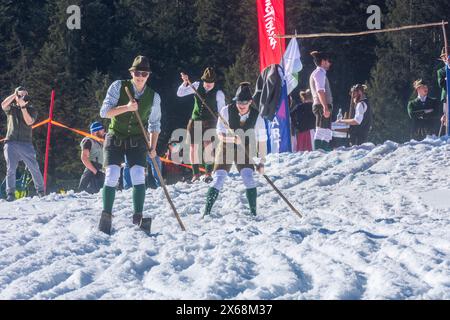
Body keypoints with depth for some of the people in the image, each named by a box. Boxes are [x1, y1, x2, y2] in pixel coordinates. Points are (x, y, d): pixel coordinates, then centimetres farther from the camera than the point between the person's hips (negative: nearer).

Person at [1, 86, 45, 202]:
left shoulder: (31, 110, 13)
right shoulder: (11, 108, 15)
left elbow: (29, 121, -6)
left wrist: (23, 106, -9)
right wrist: (16, 94, -7)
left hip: (26, 143, 0)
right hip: (11, 142, 1)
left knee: (34, 168, -5)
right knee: (10, 169, -7)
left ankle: (41, 191, 6)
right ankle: (10, 194, -6)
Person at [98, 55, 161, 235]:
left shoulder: (153, 97, 1)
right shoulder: (119, 87, -7)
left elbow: (154, 124, 11)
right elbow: (104, 112, -12)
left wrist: (153, 147, 1)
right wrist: (126, 107, -26)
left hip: (137, 141, 2)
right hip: (115, 137, -1)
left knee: (139, 175, -15)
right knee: (112, 175, -14)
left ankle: (138, 217, -10)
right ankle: (106, 216, -6)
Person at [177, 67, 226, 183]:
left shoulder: (218, 93, -7)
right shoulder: (197, 86, 0)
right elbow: (180, 93, 0)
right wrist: (185, 83, -17)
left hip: (210, 122, -3)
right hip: (195, 120, 3)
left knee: (208, 146, -18)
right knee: (193, 146, 2)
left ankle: (208, 173, -12)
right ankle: (196, 173, 15)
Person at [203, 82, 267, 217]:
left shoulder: (257, 116, -14)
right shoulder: (226, 111, -18)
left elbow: (262, 140, -6)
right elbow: (220, 133, -19)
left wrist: (262, 162, -4)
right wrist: (233, 138, -40)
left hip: (244, 151, 1)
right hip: (226, 149, 0)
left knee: (248, 178, -17)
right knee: (219, 179, -11)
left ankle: (254, 213, -10)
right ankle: (206, 212, -3)